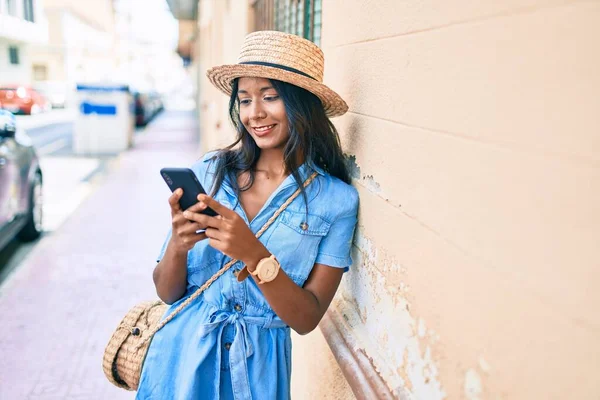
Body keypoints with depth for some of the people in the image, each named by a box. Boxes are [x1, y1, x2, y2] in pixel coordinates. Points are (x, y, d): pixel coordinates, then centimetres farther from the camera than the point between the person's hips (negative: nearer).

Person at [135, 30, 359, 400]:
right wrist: (178, 244, -23)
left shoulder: (336, 199, -10)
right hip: (181, 354, 1)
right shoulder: (209, 171, -8)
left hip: (258, 368, -1)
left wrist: (255, 255, -26)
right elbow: (167, 293, -3)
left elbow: (307, 319, -12)